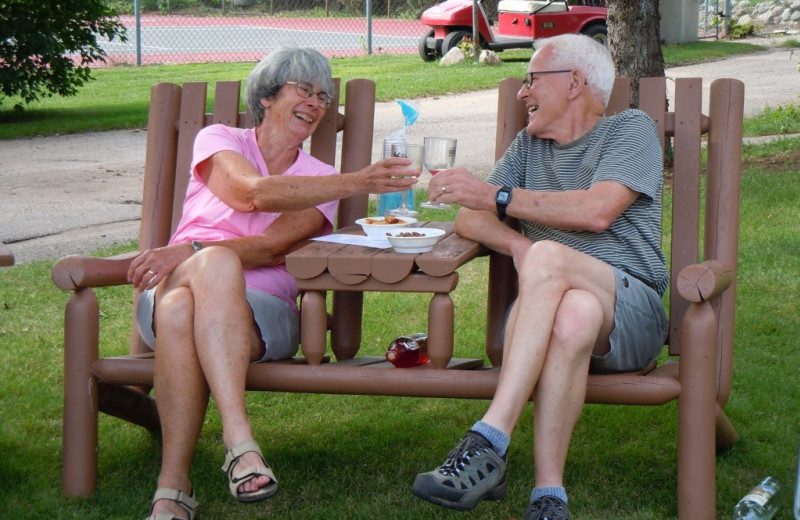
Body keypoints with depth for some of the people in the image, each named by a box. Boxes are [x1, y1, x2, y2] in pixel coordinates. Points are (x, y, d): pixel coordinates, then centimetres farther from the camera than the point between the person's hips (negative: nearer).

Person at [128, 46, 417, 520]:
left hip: (260, 307, 0)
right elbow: (256, 193, -10)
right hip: (174, 288, 0)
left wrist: (189, 251, -18)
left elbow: (274, 245, -3)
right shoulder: (219, 140, 14)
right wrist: (357, 183, -20)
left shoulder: (320, 180, 17)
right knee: (199, 284, -38)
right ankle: (240, 443, -42)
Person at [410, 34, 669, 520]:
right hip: (545, 305, 3)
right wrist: (517, 246, -7)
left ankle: (488, 444, -44)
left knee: (548, 257, -36)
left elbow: (597, 211, -8)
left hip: (632, 310, -3)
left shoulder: (631, 129, 11)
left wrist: (496, 196, -7)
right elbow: (470, 220, 17)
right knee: (575, 314, -38)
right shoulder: (530, 145, 28)